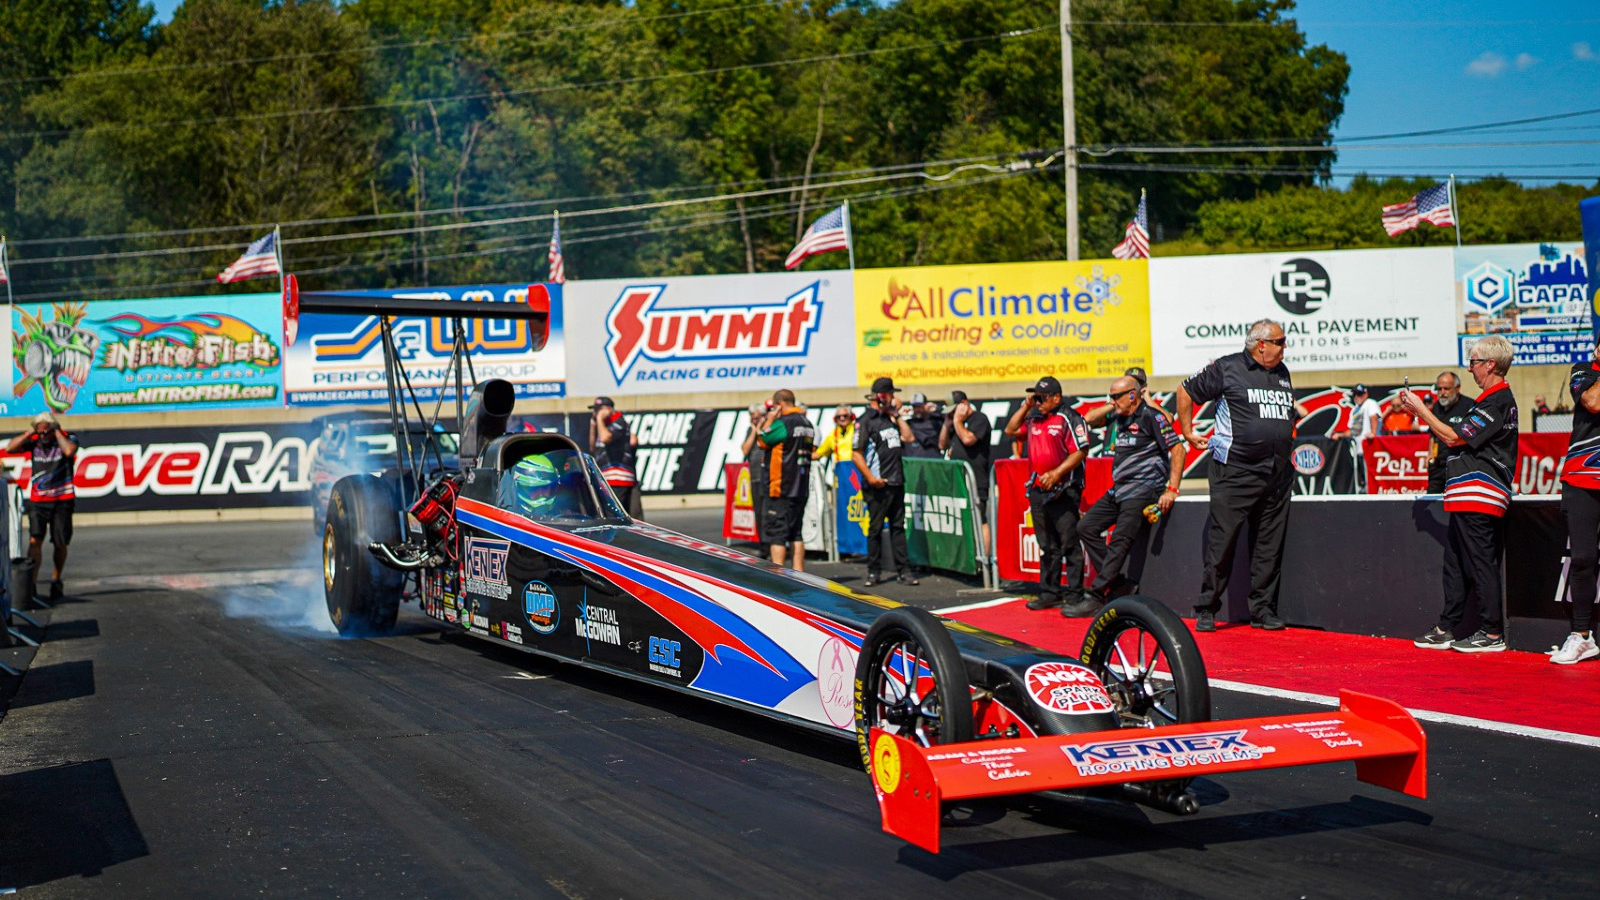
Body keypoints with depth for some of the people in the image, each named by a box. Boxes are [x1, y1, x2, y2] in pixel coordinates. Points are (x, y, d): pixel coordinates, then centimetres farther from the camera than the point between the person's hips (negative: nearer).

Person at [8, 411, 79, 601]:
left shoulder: (68, 438, -4)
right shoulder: (33, 441, 3)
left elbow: (69, 451, -27)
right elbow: (10, 448, -9)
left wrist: (57, 432, -16)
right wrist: (30, 433, -10)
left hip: (62, 500, -1)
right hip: (38, 500, 1)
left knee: (60, 544, 6)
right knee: (35, 540, -14)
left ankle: (56, 580, 26)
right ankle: (32, 582, -18)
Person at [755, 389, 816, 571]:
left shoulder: (783, 423, -13)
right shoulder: (807, 423, 12)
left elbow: (762, 441, -5)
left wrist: (769, 421, 6)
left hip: (781, 488, -8)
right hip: (801, 488, 8)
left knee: (776, 532, -6)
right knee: (796, 532, 13)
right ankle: (798, 571, 13)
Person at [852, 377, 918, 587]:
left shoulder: (889, 418, 17)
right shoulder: (865, 421, -7)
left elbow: (908, 437, 12)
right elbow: (856, 454, -12)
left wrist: (897, 415, 9)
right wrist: (870, 478, -20)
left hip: (897, 483, 7)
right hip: (878, 485, -7)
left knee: (898, 526, 8)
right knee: (876, 528, 0)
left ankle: (903, 570, 10)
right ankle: (874, 572, 6)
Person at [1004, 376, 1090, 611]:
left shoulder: (1070, 418, -8)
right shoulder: (1034, 418, 14)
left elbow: (1080, 452, -14)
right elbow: (1011, 430, 23)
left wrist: (1056, 473, -22)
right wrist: (1025, 407, 11)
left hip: (1063, 491, -8)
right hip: (1038, 491, 8)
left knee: (1069, 545, -5)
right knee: (1047, 546, 13)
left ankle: (1074, 595, -2)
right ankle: (1049, 592, 20)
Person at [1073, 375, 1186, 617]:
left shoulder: (1151, 417, -10)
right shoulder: (1118, 418, 14)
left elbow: (1177, 449, -14)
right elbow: (1089, 419, 26)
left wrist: (1171, 490, -20)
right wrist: (1112, 406, 11)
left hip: (1143, 490, -10)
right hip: (1118, 491, 10)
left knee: (1120, 541, -17)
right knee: (1086, 527, 5)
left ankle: (1095, 598, -19)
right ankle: (1119, 585, 1)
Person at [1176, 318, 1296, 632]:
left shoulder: (1283, 374, 16)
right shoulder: (1228, 368, -3)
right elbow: (1185, 392, 5)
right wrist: (1188, 433, 7)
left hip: (1278, 474, 6)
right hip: (1235, 473, -6)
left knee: (1270, 545, 7)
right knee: (1221, 542, -5)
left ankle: (1263, 610, 15)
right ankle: (1206, 611, 3)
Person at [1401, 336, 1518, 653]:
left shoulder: (1498, 402, -15)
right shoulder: (1493, 400, 19)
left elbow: (1454, 437, -14)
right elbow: (1456, 439, 18)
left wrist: (1421, 410, -7)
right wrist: (1423, 412, 15)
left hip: (1479, 496, -11)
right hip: (1468, 499, 11)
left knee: (1480, 565, -6)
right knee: (1455, 564, 12)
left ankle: (1492, 633, -1)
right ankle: (1446, 630, 16)